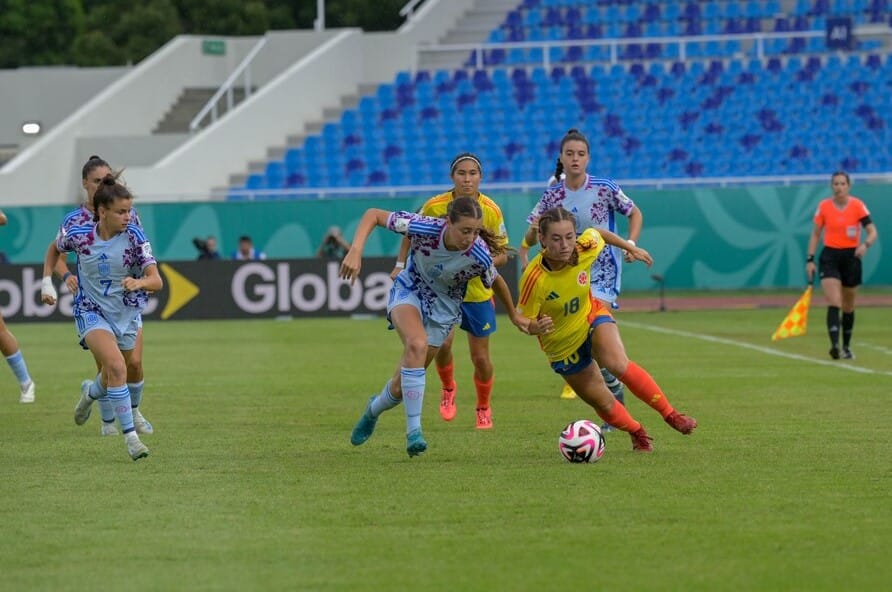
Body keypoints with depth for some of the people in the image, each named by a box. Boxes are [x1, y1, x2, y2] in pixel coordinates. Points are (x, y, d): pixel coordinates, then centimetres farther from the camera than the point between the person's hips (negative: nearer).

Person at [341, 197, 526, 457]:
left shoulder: (479, 256, -27)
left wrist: (514, 315, 12)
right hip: (409, 290, -1)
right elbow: (373, 215, -21)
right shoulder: (425, 228, -30)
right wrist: (355, 250, -35)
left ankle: (374, 409, 39)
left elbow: (496, 282, -5)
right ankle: (413, 430, -29)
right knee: (417, 345, -34)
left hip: (443, 308, 1)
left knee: (401, 386, 3)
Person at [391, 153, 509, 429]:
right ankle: (448, 389, 13)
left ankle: (484, 409, 31)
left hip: (478, 291, 0)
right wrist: (400, 265, -3)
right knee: (442, 342, -20)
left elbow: (502, 255, -4)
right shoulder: (434, 206, -12)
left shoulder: (491, 211, -12)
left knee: (480, 357, 4)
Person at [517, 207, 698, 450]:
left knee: (618, 364, -30)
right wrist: (536, 328, -44)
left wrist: (631, 248, 14)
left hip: (592, 317, 1)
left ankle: (670, 414, -19)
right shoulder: (534, 279, -33)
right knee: (603, 403, 5)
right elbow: (524, 321, -21)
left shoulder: (584, 249, -24)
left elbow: (597, 233, 1)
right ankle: (638, 433, 36)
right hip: (562, 344, -1)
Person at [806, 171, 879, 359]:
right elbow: (815, 234, 7)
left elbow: (873, 232, -11)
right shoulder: (824, 206, -2)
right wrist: (810, 259, 0)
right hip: (830, 256, -1)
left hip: (851, 256, 1)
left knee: (848, 307, 12)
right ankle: (834, 344, -28)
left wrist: (865, 245, -32)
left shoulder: (857, 205, -6)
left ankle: (847, 346, 28)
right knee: (834, 303, -18)